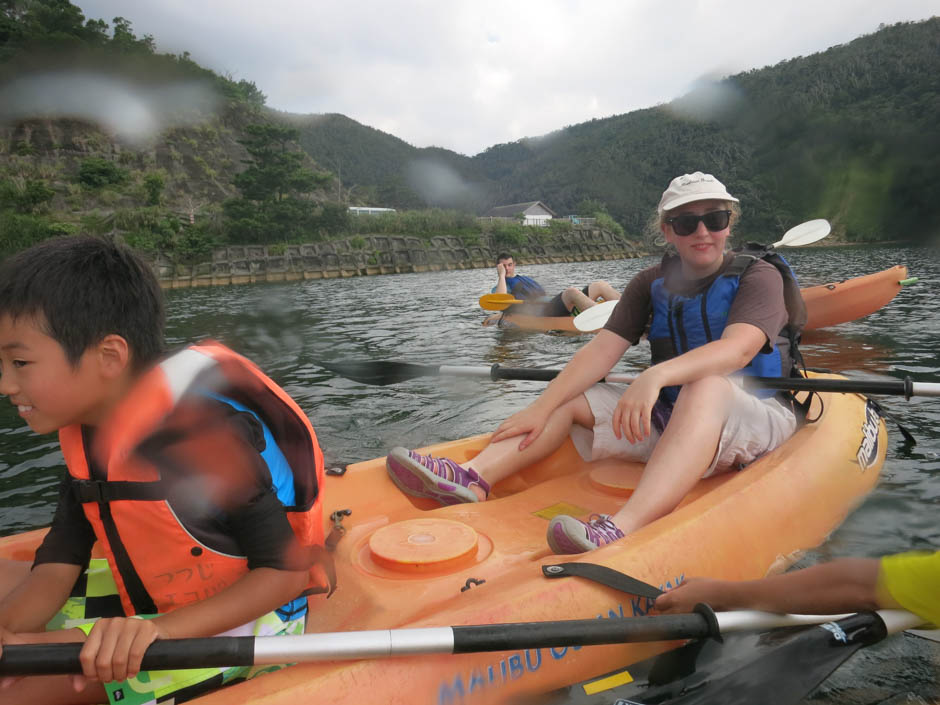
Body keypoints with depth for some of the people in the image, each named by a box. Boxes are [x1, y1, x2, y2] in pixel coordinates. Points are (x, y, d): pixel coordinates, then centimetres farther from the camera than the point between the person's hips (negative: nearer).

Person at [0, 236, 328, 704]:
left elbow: (286, 571, -24)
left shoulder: (212, 434, -29)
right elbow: (56, 570, -4)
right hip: (146, 602, 8)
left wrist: (162, 630, -34)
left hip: (237, 618, -8)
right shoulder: (84, 440, -1)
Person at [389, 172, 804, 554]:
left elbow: (738, 348, -27)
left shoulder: (758, 277, -6)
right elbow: (601, 350, -5)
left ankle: (623, 529, -57)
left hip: (758, 419, -5)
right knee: (566, 396, -7)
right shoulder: (651, 284, 7)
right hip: (666, 418, 5)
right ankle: (473, 477, -29)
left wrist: (656, 375, -44)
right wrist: (541, 408, -18)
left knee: (707, 384, -38)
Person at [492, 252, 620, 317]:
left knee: (600, 285, -6)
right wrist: (501, 275, -1)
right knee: (572, 291, -35)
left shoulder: (528, 280, 36)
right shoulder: (498, 288, 12)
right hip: (541, 315, -8)